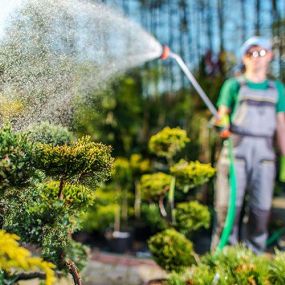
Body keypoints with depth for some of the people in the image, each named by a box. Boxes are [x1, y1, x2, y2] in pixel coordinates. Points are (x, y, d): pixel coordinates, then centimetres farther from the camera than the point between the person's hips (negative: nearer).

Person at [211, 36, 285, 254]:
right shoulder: (234, 85, 8)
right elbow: (221, 115, 7)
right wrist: (223, 124, -18)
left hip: (264, 154, 3)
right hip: (235, 151, -2)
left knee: (261, 207, 2)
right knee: (229, 205, -4)